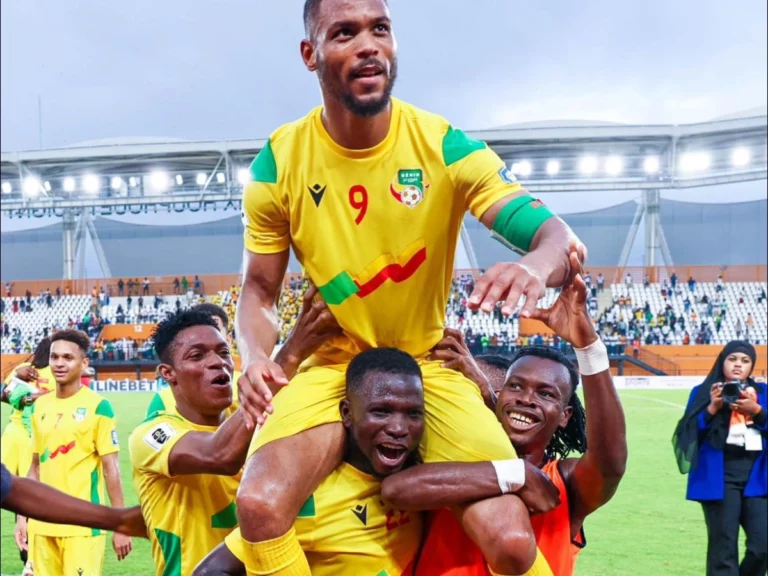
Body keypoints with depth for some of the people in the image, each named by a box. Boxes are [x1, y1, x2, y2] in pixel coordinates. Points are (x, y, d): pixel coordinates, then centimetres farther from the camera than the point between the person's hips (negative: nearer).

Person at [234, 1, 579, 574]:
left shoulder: (442, 145, -13)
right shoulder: (280, 160, -8)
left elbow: (555, 234, -19)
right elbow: (260, 289, 1)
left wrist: (537, 264, -44)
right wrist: (255, 357, -21)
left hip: (431, 362, 0)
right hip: (334, 364, 1)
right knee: (259, 505, -26)